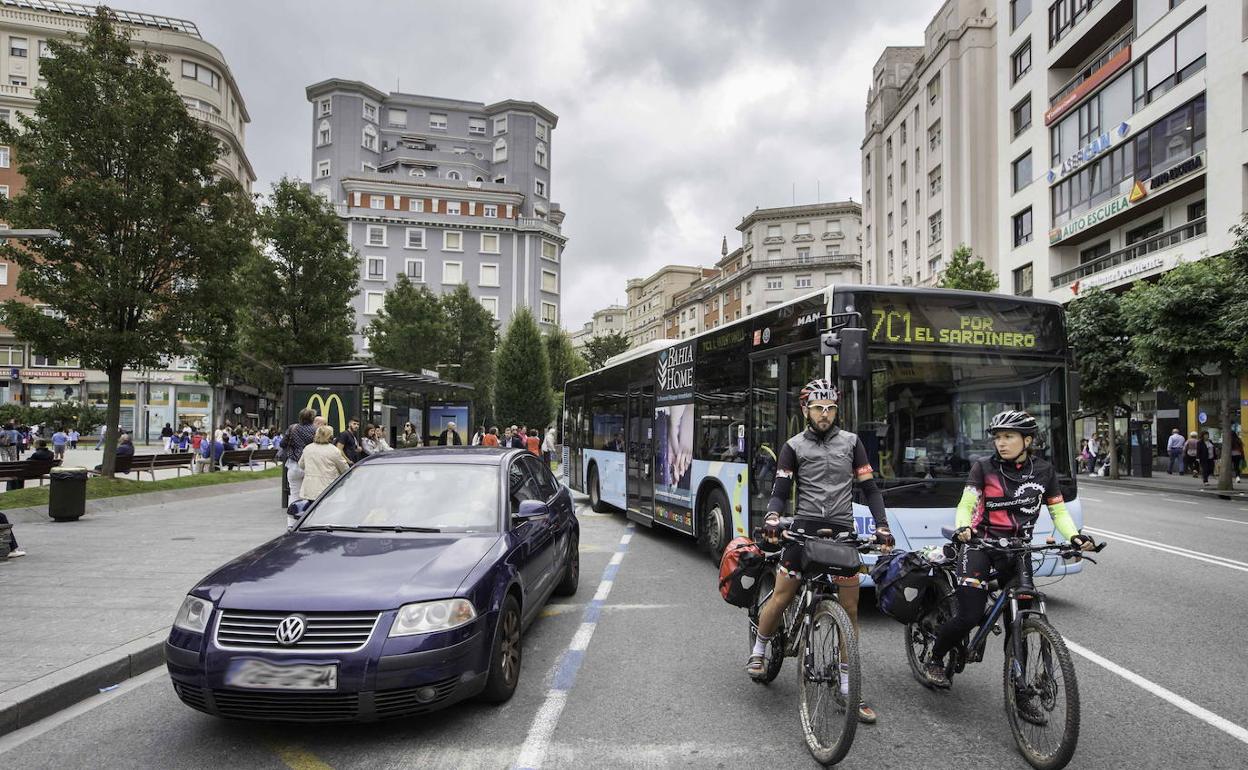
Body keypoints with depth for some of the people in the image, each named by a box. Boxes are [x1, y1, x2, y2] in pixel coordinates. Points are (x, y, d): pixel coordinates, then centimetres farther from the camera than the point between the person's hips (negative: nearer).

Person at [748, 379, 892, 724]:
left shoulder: (851, 442, 9)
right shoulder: (793, 447, 4)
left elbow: (869, 488, 9)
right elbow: (780, 492, 0)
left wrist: (882, 526, -4)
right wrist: (772, 520, -20)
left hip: (842, 530, 2)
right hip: (805, 529, -1)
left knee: (849, 608, 2)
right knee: (781, 597, -1)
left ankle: (847, 687, 13)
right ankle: (759, 650, 28)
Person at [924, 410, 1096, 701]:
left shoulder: (1043, 470, 5)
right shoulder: (984, 467, -3)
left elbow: (1058, 512, 8)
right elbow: (966, 505, -6)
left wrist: (1075, 537, -11)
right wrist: (962, 528, -27)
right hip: (981, 545, -3)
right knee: (970, 616, -12)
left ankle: (1019, 693, 16)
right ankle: (935, 658, 15)